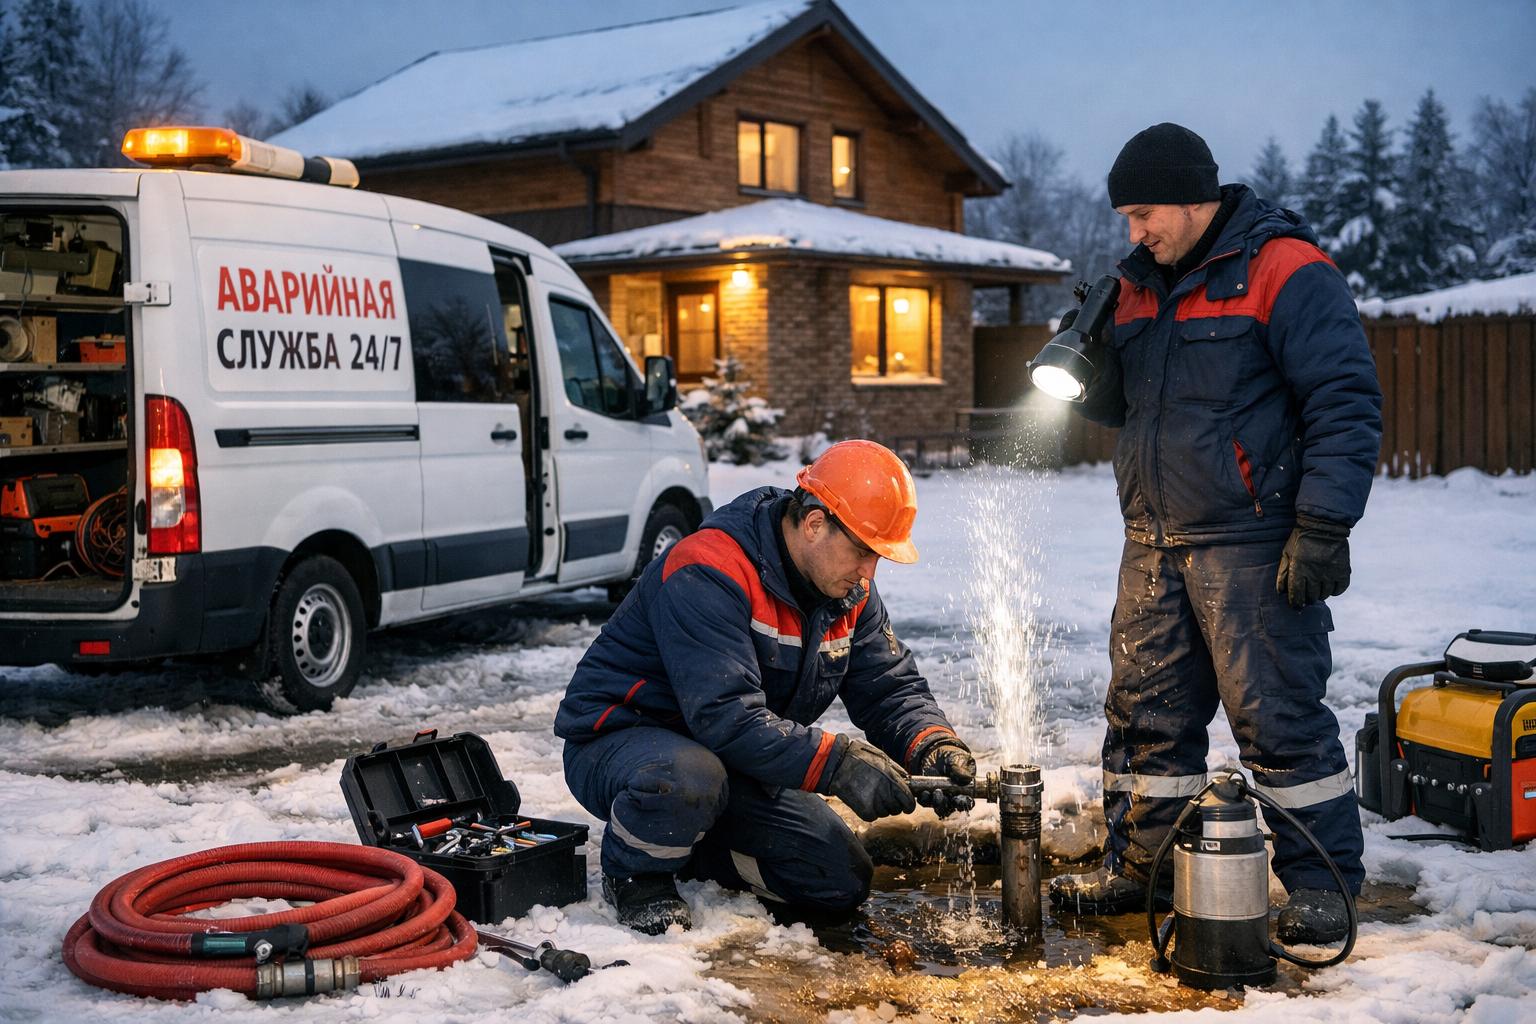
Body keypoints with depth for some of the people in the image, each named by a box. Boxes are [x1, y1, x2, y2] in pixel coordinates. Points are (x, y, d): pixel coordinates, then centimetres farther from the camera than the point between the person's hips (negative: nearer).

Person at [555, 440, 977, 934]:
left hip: (735, 763, 8)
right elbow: (724, 716, -37)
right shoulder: (708, 573, -29)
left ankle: (688, 846, 16)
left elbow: (891, 686, 1)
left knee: (842, 882, -1)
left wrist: (934, 745, -21)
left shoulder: (849, 592, -2)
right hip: (618, 740, -8)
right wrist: (836, 762, -41)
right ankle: (635, 870, -8)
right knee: (689, 780, -42)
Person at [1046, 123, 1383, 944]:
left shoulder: (1286, 272, -10)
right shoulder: (1139, 283, 13)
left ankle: (1321, 883, 10)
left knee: (1279, 717, -3)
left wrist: (1323, 526, -19)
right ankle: (1139, 865, 24)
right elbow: (1115, 407, 21)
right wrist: (1087, 358, -1)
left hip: (1251, 545, -7)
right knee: (1145, 708, 11)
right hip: (1154, 544, 7)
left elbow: (1345, 406, -13)